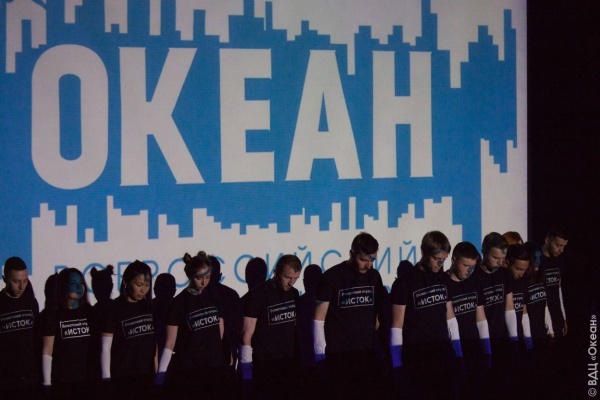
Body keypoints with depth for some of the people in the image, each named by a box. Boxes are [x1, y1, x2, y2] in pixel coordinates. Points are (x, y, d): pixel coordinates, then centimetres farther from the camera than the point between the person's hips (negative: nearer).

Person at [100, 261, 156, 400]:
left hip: (147, 377, 5)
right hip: (122, 378, -5)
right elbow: (106, 348, -7)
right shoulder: (114, 309, -6)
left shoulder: (149, 306, 9)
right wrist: (106, 379, -11)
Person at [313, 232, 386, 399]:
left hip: (367, 351, 4)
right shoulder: (332, 277, -7)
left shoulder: (374, 276, 7)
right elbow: (319, 317, -7)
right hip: (338, 353, -4)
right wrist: (320, 353, -11)